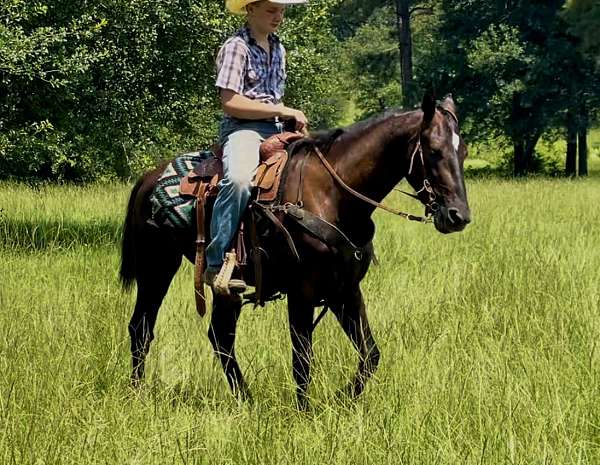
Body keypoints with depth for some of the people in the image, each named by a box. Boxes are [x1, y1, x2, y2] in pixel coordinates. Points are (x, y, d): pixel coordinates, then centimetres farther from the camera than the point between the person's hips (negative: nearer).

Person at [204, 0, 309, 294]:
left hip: (275, 130, 8)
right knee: (239, 179, -36)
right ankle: (216, 266, -35)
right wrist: (282, 111, -14)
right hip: (242, 129, -8)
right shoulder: (236, 47, -7)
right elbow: (230, 102, -15)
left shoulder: (278, 49, 18)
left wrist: (293, 117, 5)